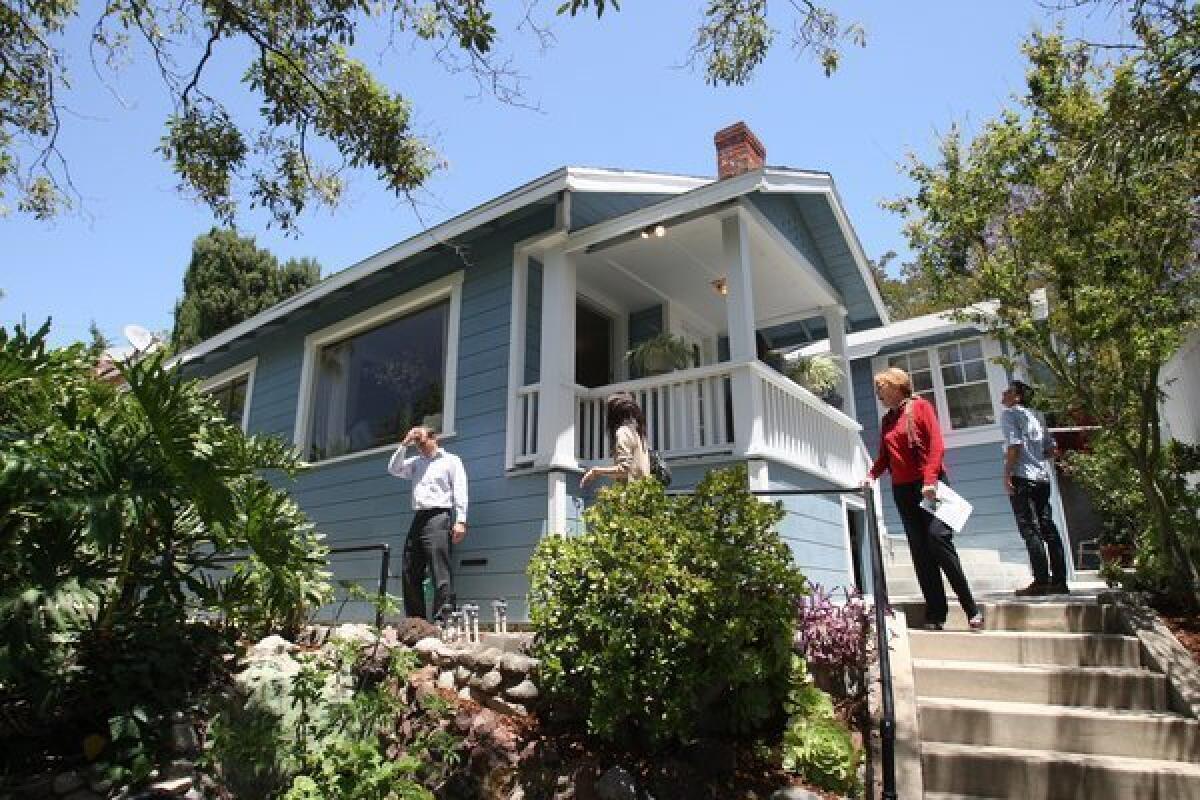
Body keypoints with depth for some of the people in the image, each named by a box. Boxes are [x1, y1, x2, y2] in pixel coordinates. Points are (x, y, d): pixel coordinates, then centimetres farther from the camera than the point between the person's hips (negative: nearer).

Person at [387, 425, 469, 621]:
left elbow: (460, 491, -2)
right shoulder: (415, 462, 24)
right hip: (418, 519, 6)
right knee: (409, 573, 4)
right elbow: (394, 469, 12)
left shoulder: (451, 460, 7)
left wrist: (460, 521, -13)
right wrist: (404, 445, 8)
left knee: (440, 573, -12)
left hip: (438, 517, -6)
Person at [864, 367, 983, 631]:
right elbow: (884, 456, 16)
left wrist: (930, 479, -18)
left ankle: (971, 609, -4)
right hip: (902, 490, 6)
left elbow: (937, 444, -9)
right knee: (920, 552, 2)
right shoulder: (887, 420, 17)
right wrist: (871, 475, -3)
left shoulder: (920, 406, 0)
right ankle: (935, 614, 4)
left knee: (938, 539, -15)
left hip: (928, 486, -5)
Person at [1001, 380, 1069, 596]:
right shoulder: (1034, 416, 20)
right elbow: (1051, 449, 17)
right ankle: (1059, 580, 10)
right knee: (1048, 528, 8)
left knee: (1029, 530, -7)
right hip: (1042, 477, 8)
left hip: (1022, 477, -8)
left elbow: (1014, 444, -14)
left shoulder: (1010, 413, -2)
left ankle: (1041, 581, -9)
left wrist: (1007, 474, -13)